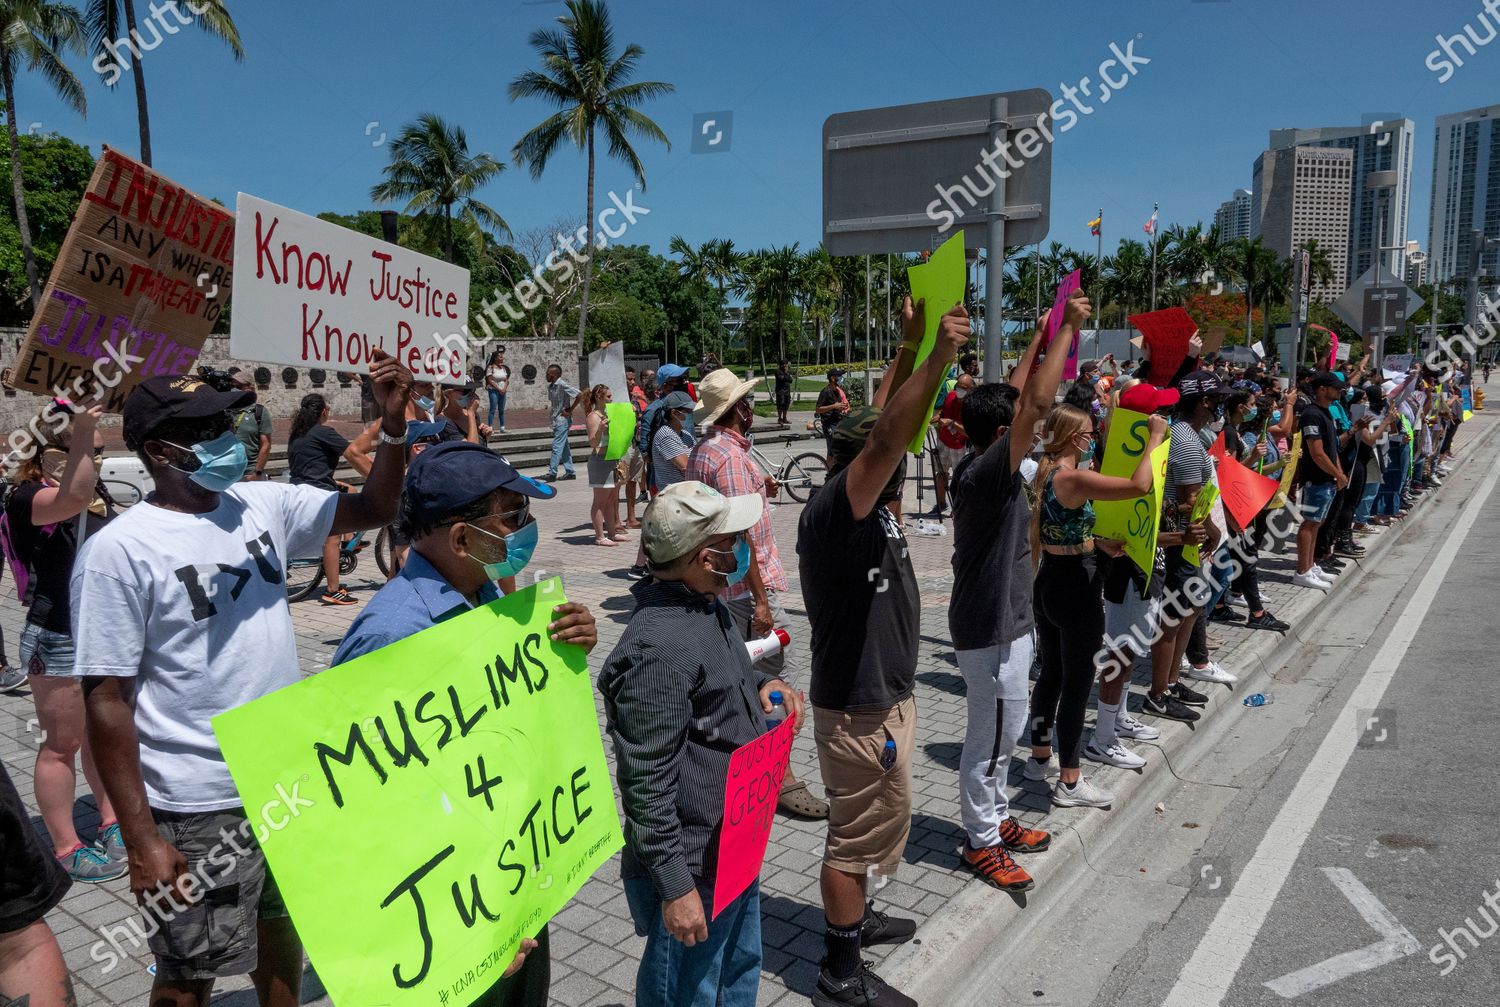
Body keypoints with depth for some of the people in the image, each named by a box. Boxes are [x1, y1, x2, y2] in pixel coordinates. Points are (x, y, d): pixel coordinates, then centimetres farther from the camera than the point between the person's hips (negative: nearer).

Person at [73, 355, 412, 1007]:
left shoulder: (262, 505, 1)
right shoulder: (119, 549, -16)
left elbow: (371, 510, 8)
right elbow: (106, 701, -16)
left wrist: (394, 425, -10)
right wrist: (141, 840, -16)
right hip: (199, 807, -5)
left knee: (281, 929, 24)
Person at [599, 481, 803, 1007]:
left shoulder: (708, 605, 1)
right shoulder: (659, 646, -29)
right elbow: (646, 782, -26)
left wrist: (762, 683, 2)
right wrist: (673, 884, -22)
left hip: (735, 845, 9)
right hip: (693, 867, -9)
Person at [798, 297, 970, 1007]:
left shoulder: (865, 506, 3)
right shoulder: (833, 511, -24)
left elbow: (885, 422, 10)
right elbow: (885, 438, -38)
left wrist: (910, 345, 4)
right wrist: (940, 356, -40)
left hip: (881, 692, 10)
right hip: (859, 705, -10)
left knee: (869, 823, 26)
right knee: (861, 831, 3)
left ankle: (855, 919, 46)